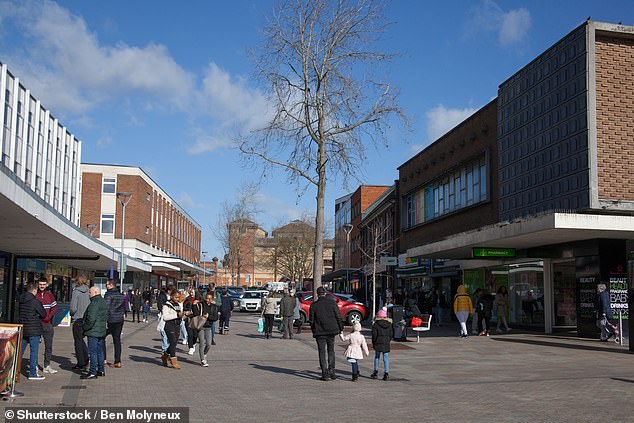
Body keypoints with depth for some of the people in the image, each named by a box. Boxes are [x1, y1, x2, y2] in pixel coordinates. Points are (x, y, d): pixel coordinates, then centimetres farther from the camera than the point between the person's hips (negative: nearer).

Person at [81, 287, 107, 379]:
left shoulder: (95, 303, -18)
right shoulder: (103, 302, 14)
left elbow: (91, 318, -23)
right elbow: (106, 317, 20)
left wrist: (85, 327, -11)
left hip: (93, 332, -10)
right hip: (102, 331, 10)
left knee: (93, 352, -6)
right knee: (100, 351, 16)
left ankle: (93, 372, -5)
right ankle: (101, 370, 23)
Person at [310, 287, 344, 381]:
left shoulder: (313, 305, -4)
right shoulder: (332, 303, -2)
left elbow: (311, 320, 1)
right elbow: (338, 317, -1)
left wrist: (314, 331, 13)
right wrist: (340, 328, 8)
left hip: (319, 332, -1)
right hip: (331, 331, 2)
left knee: (322, 353, 4)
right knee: (331, 351, 16)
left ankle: (325, 374, 0)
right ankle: (331, 372, 11)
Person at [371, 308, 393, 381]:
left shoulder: (376, 324, -7)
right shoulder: (389, 324, 4)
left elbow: (374, 334, -7)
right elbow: (391, 334, 7)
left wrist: (373, 343, 3)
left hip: (378, 343, -2)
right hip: (386, 343, 2)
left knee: (377, 357, 13)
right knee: (386, 358, 4)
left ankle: (376, 372, 19)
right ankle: (386, 373, -2)